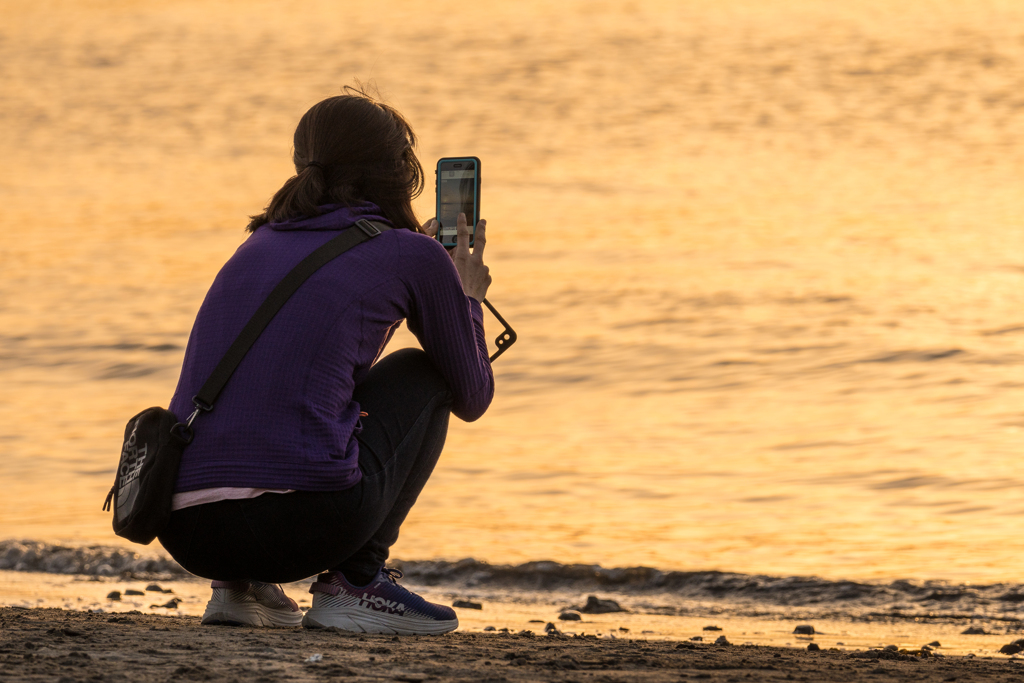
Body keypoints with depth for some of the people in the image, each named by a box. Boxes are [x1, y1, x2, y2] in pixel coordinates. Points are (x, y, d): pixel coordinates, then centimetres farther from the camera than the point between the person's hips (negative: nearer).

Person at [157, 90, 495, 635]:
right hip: (302, 519, -6)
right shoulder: (414, 256, 6)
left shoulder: (264, 242, 22)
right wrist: (468, 296, 36)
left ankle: (240, 587, 18)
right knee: (423, 375, 21)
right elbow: (472, 398, 19)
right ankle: (355, 584, 9)